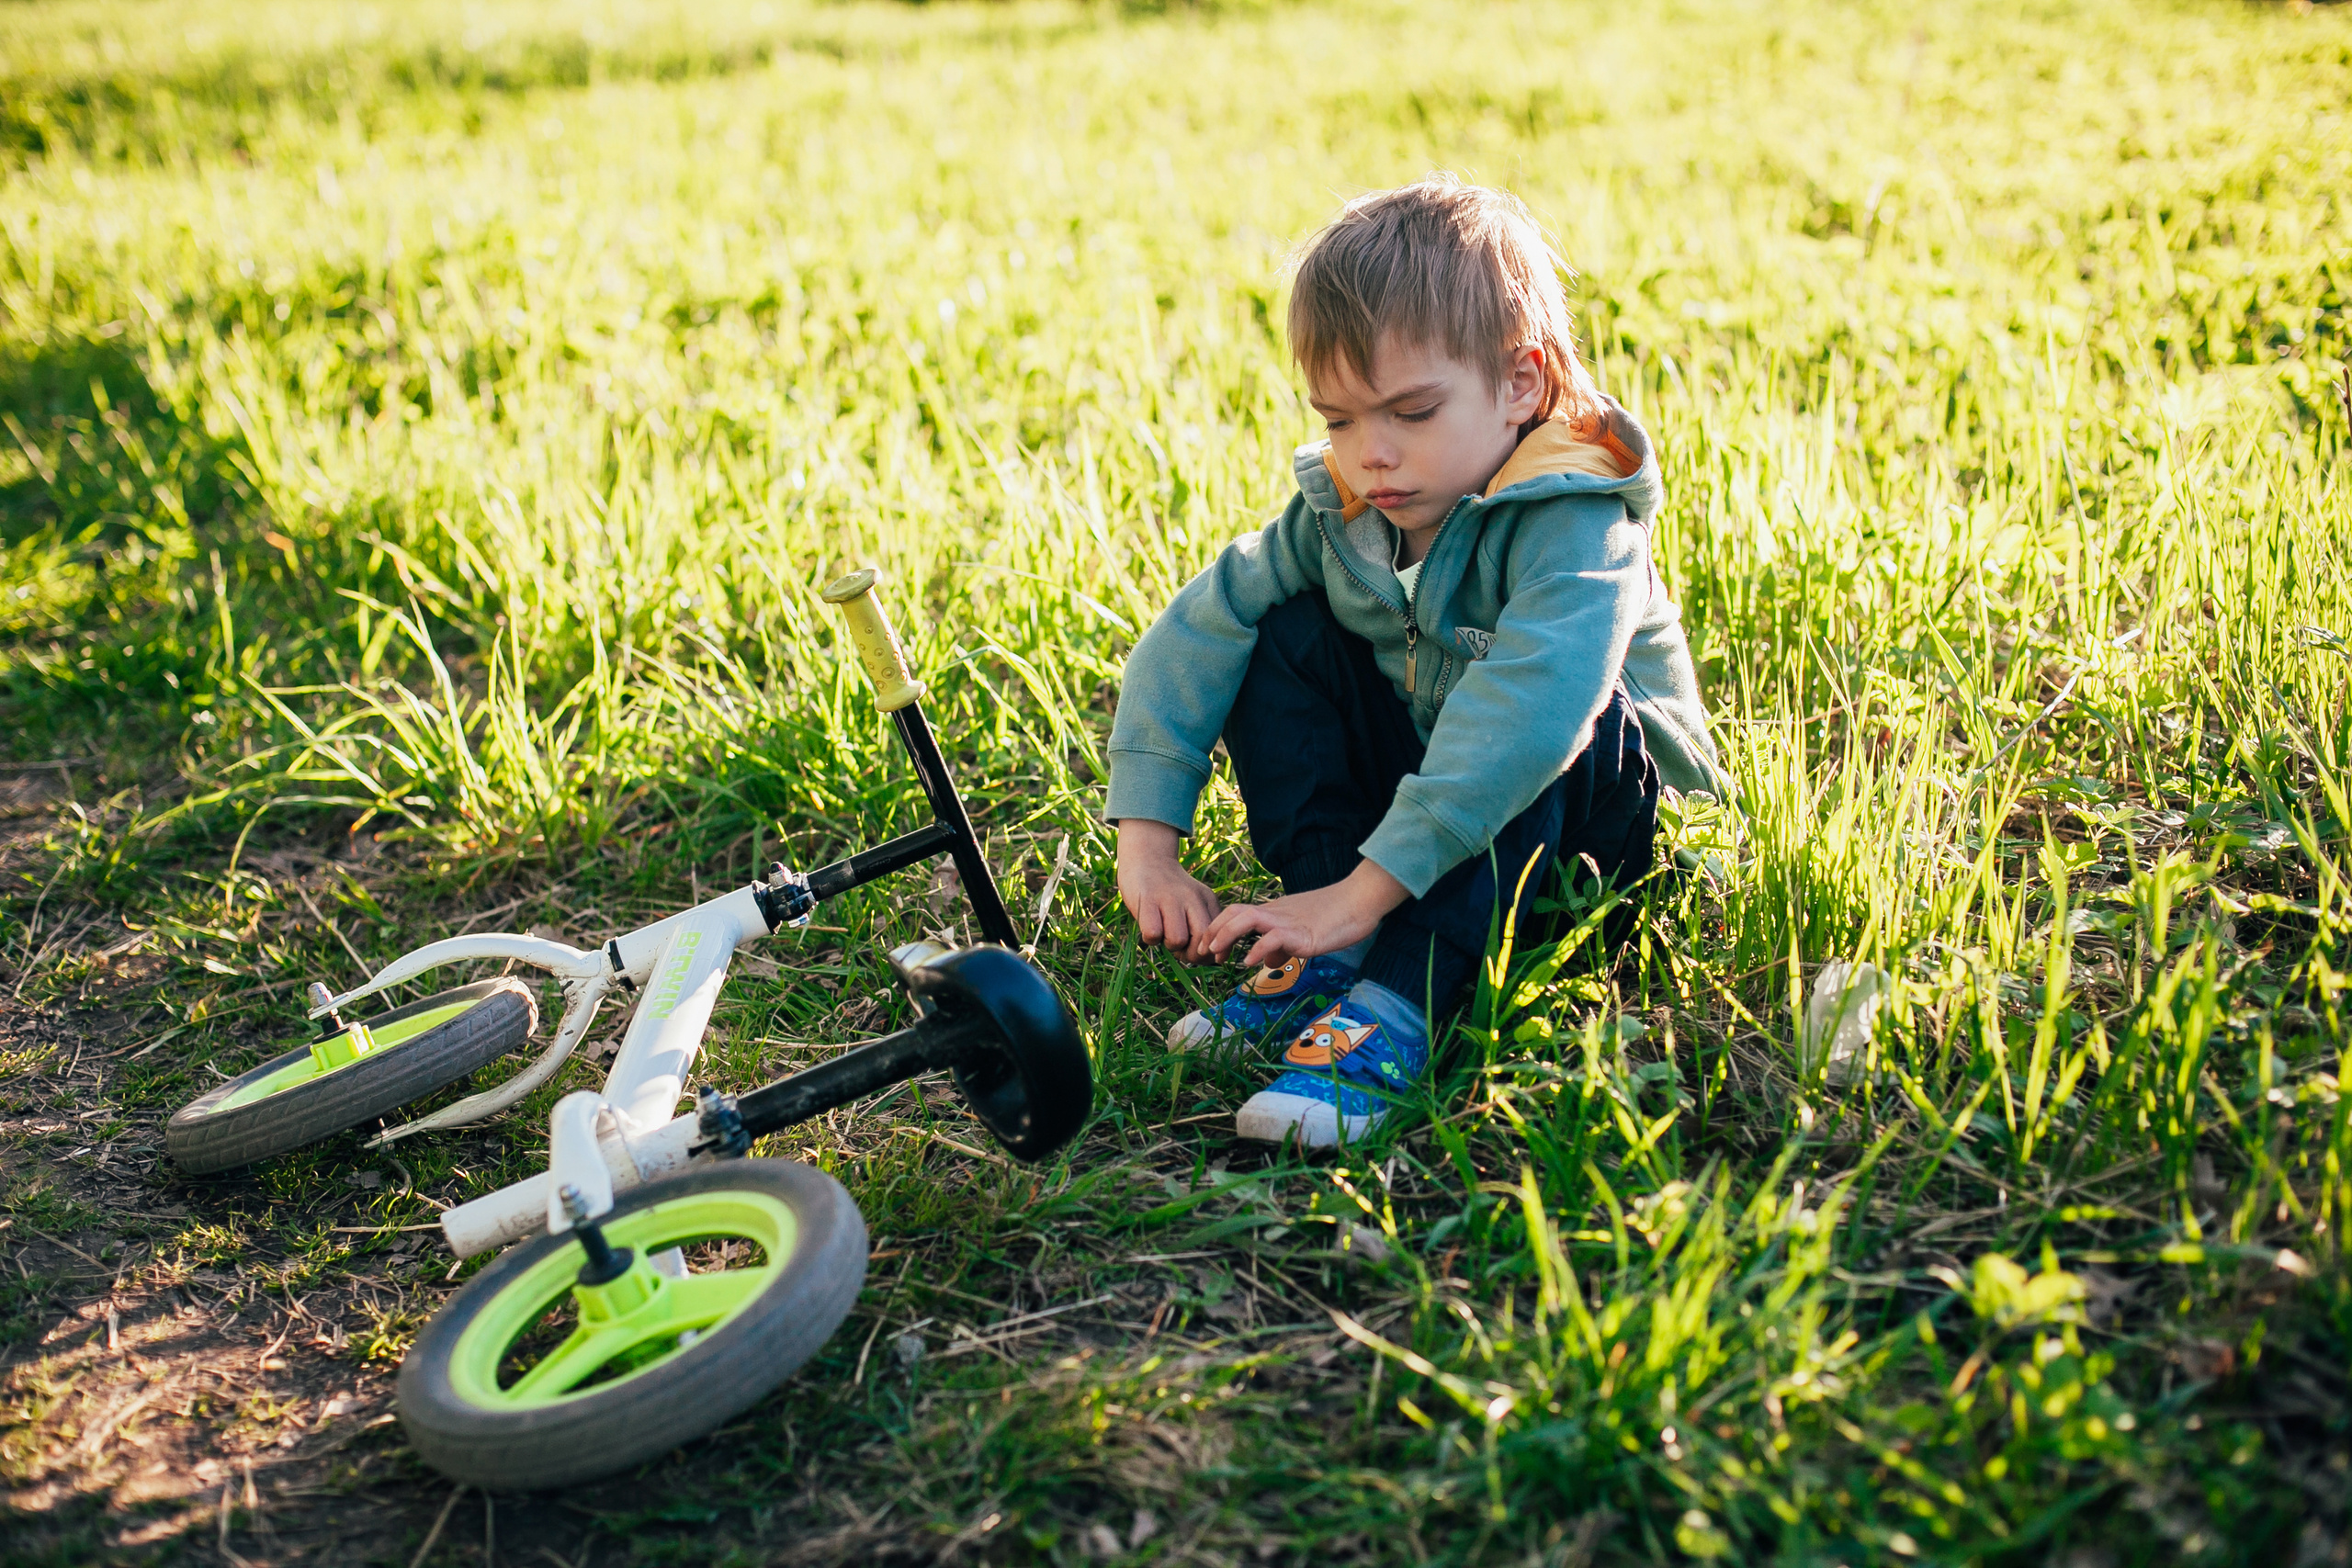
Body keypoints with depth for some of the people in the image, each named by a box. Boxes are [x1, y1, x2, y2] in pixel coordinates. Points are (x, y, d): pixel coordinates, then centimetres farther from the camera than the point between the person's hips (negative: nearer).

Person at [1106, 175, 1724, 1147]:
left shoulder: (1572, 525, -29)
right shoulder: (1340, 508, -8)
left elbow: (1524, 710, -46)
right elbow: (1195, 631, -12)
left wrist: (1365, 890, -51)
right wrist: (1146, 839, -24)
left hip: (1597, 807, -5)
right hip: (1422, 786, 6)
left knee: (1549, 711, -36)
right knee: (1285, 636, -11)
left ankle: (1393, 1004, -40)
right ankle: (1329, 954, -19)